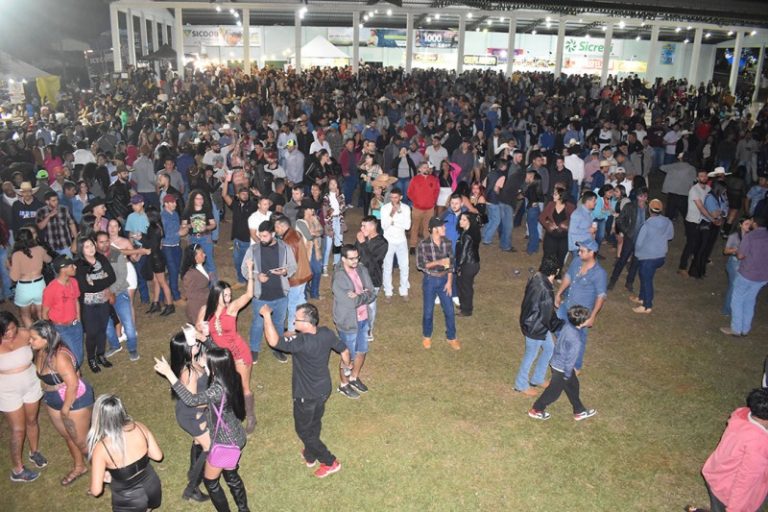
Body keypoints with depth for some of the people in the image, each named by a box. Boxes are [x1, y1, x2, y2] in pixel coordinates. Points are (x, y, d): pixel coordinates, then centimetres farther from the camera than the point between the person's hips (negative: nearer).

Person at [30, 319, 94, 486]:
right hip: (53, 402, 9)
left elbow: (73, 384, -30)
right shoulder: (41, 352, -6)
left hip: (74, 401, -8)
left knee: (81, 440, 7)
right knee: (68, 437, 24)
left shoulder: (59, 357, -32)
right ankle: (79, 467, 45)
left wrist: (65, 408, -20)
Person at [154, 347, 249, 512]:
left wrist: (169, 373, -31)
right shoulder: (231, 378, -11)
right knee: (232, 476, 29)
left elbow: (191, 400, -31)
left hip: (225, 442, -8)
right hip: (236, 437, 8)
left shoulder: (218, 390, -35)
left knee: (210, 481, 19)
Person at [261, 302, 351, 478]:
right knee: (314, 424, 28)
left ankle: (330, 462, 25)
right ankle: (310, 455, 50)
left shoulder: (302, 342, -36)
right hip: (323, 389, 7)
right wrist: (347, 364, 22)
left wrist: (267, 316, -33)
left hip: (306, 396, -7)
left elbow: (273, 341, -41)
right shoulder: (326, 333, -14)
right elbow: (344, 350, 1)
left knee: (303, 429, 17)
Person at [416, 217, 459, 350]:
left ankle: (451, 338, 26)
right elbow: (420, 265, -16)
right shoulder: (423, 245, -16)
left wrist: (449, 281, -3)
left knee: (449, 310, 7)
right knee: (428, 311, 11)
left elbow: (451, 263, 2)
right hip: (430, 280, -3)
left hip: (444, 279, 3)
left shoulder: (447, 242, -5)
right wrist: (438, 262, -25)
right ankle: (426, 336, 34)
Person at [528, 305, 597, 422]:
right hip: (562, 368, -8)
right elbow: (570, 359, -26)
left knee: (573, 386, 24)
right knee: (554, 391, 14)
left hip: (557, 362, 8)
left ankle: (579, 412, 42)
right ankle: (536, 410, 32)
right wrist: (567, 375, -10)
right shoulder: (575, 340, -36)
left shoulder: (568, 325, -12)